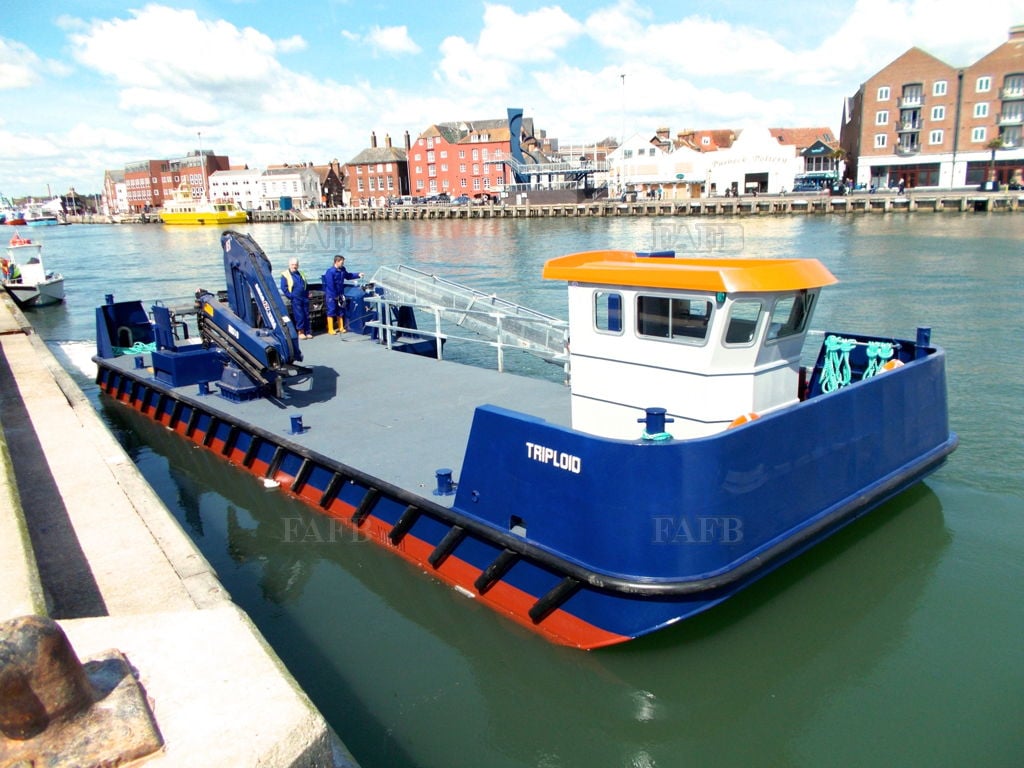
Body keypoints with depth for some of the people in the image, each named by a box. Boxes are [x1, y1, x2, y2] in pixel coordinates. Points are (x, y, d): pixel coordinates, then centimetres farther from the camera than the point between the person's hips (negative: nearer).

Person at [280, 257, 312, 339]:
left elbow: (306, 285, 25)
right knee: (299, 316, -5)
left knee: (306, 315, 5)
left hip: (305, 298, 5)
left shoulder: (301, 274, 17)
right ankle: (300, 332, 5)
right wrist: (290, 296, -12)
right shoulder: (285, 275, -1)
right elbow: (284, 288, -5)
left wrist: (307, 294, 12)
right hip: (295, 299, -5)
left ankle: (308, 332, 10)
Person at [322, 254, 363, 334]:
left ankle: (340, 327, 22)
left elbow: (348, 276, 23)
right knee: (331, 312, -2)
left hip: (339, 295, 7)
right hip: (331, 295, -7)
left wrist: (358, 274, 15)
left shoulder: (342, 270, 2)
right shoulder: (330, 271, -21)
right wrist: (334, 296, -17)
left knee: (340, 312, 12)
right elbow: (330, 285, -21)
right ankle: (330, 329, 3)